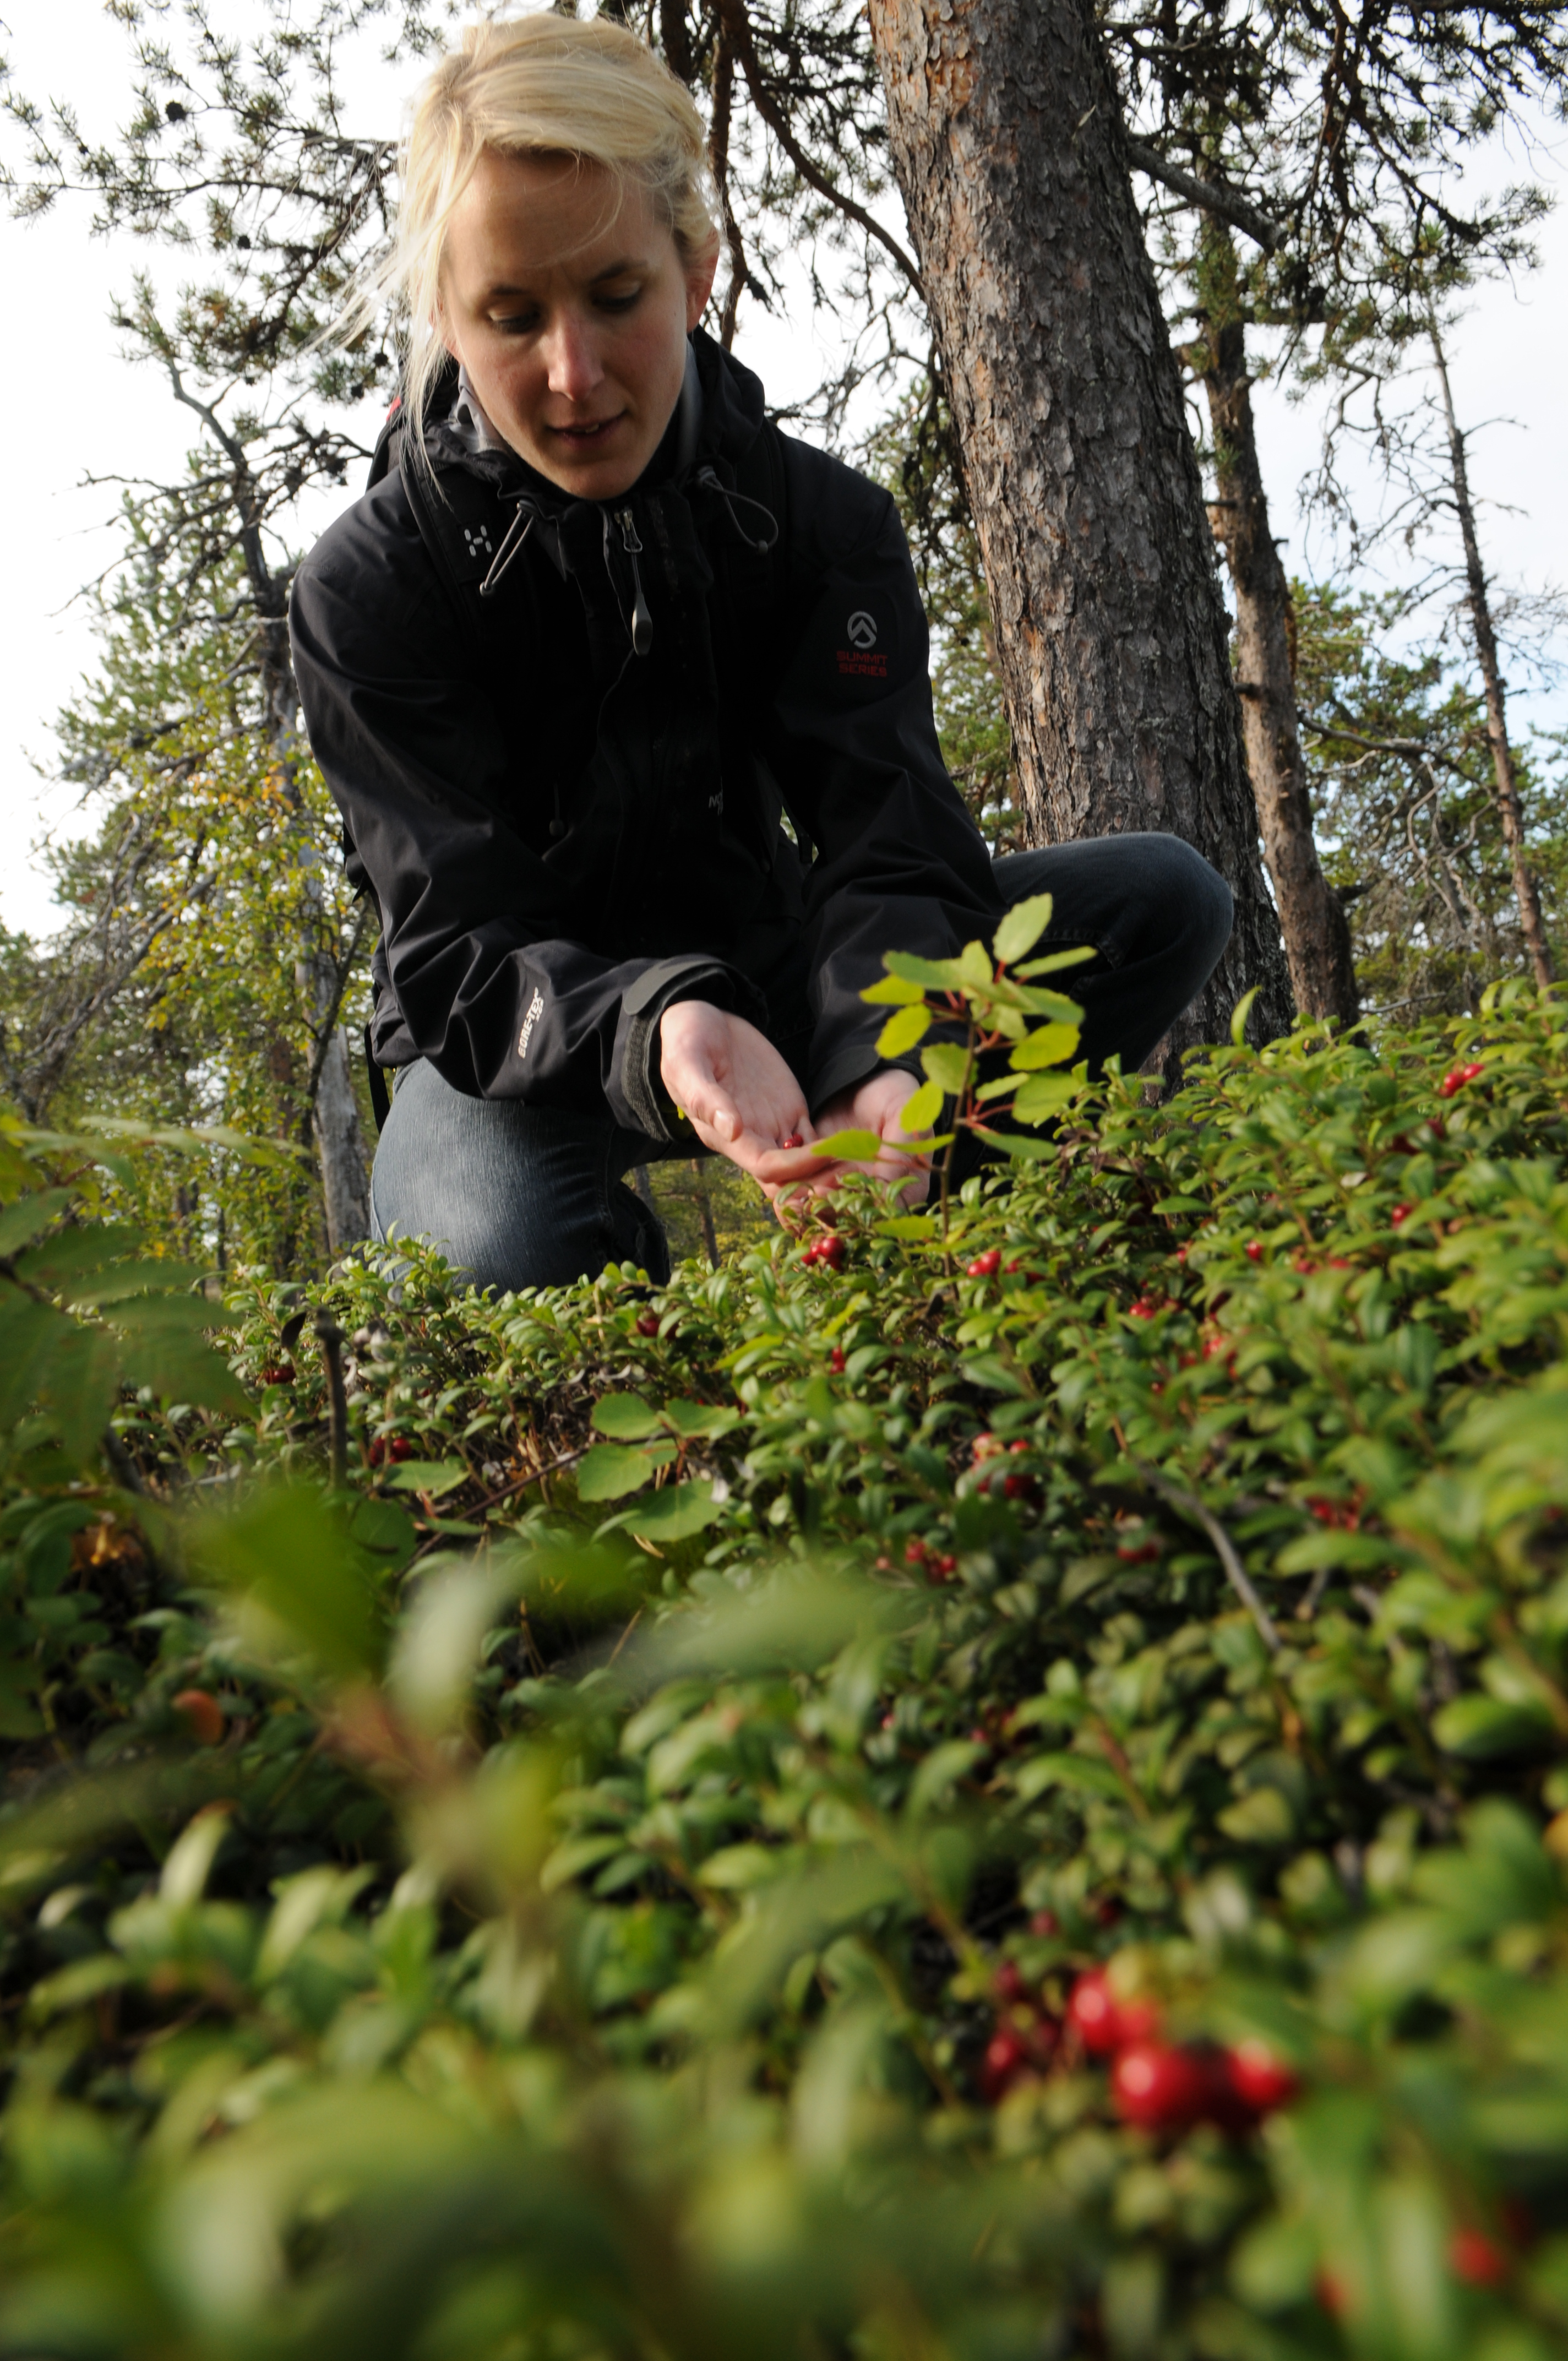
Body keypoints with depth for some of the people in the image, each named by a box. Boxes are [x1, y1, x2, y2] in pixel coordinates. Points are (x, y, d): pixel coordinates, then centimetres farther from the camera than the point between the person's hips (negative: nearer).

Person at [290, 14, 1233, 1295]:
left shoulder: (827, 520, -9)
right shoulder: (370, 587, -15)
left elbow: (887, 844, -20)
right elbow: (464, 950, -23)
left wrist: (882, 1066, -43)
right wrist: (658, 1033, -46)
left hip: (759, 970, 3)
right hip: (518, 1045, -2)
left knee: (1163, 896, -13)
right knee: (505, 1252, -39)